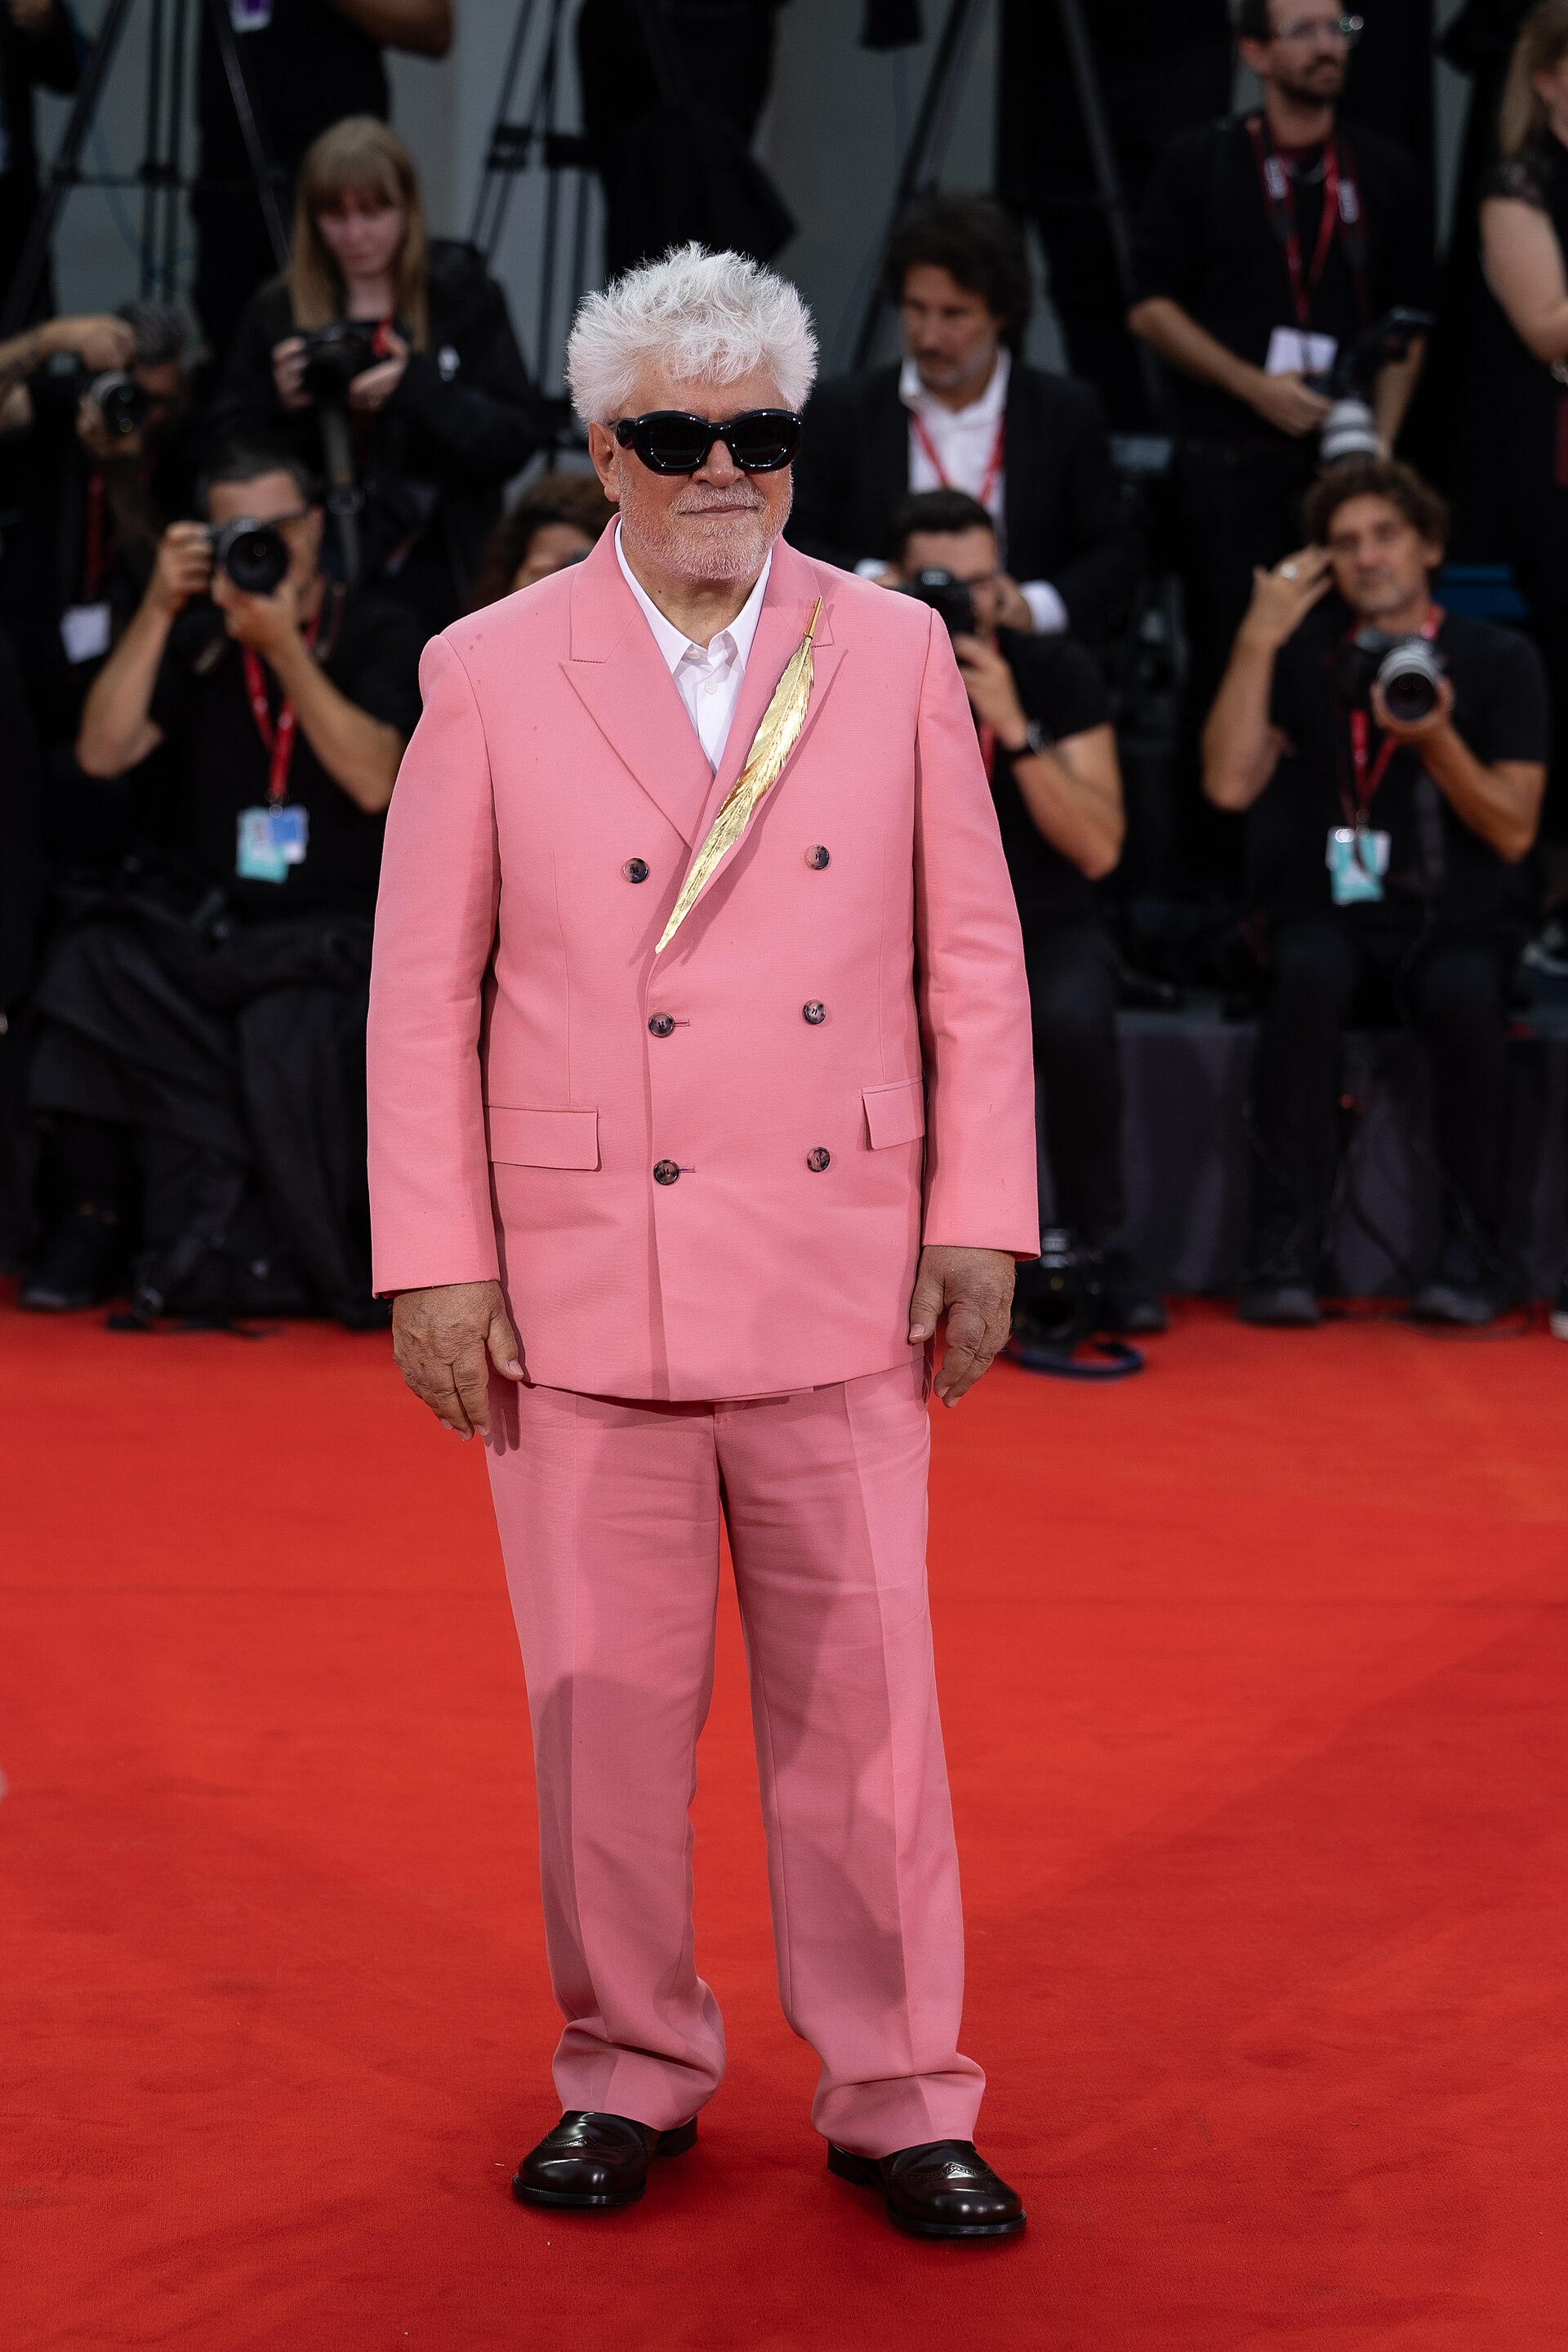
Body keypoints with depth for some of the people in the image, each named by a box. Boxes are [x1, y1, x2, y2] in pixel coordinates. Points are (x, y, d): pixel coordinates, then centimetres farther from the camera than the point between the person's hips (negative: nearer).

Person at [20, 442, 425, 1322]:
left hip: (344, 926, -4)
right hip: (217, 913, 4)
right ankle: (96, 1214, -13)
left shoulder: (380, 634, -1)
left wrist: (285, 646, -20)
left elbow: (373, 780, -16)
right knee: (93, 966, -25)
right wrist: (158, 610, -7)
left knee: (290, 1035, -35)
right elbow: (103, 753, 0)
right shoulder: (202, 639, 10)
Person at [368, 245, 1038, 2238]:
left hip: (838, 1286, 1)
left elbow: (974, 957, 8)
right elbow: (421, 992, 2)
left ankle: (894, 2097, 18)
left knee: (863, 1700, 5)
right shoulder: (489, 675, 1)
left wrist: (981, 1220, 2)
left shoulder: (894, 653, 6)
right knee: (604, 1701, 7)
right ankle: (630, 2071, 25)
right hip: (582, 1288, -1)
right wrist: (432, 1261, -3)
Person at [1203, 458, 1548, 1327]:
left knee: (1464, 996, -35)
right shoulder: (1306, 655, 11)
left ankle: (1473, 1253, -23)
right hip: (1332, 916, 1)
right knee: (1309, 974, -35)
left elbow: (1513, 833, -1)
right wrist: (1258, 641, -6)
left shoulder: (1500, 661, 5)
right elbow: (1230, 785, -3)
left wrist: (1436, 740, -16)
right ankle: (1283, 1253, -33)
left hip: (1458, 921, -1)